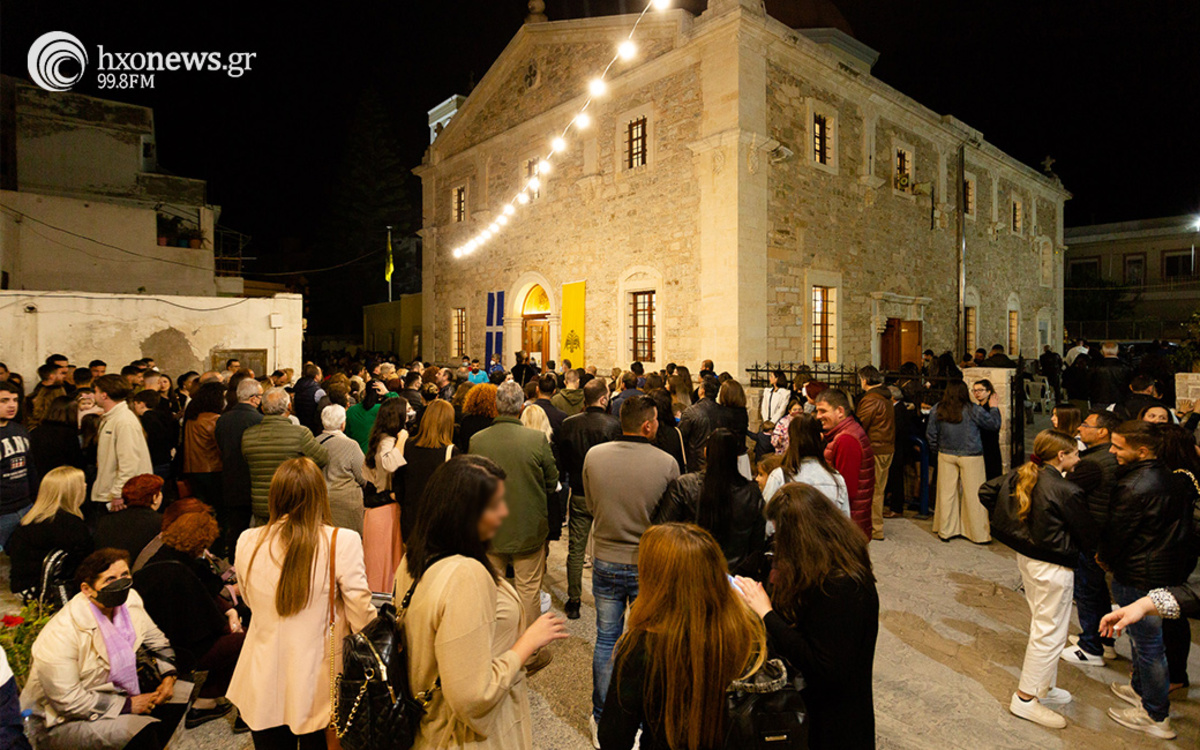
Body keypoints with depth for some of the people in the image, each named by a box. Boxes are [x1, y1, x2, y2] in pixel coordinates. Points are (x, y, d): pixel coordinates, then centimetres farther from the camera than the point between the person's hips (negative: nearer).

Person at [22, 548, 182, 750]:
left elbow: (154, 638, 10)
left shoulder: (129, 599, -6)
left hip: (113, 691, 8)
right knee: (142, 733, -28)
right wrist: (127, 705, -19)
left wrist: (168, 676, -4)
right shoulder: (61, 634, -26)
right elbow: (67, 702, -23)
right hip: (61, 722, -7)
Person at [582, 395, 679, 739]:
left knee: (606, 640, 17)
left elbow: (590, 506, 3)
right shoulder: (666, 463, -18)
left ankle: (602, 718, 32)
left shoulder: (594, 456, -11)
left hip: (605, 561, 2)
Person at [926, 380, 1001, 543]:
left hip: (946, 456, 3)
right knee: (974, 494, 5)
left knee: (947, 492, 9)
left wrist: (936, 451, 16)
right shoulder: (972, 410, -11)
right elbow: (994, 424, 1)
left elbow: (930, 434, 3)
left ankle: (945, 531, 16)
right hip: (970, 457, -3)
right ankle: (979, 534, 15)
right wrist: (993, 408, 17)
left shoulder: (936, 409, -2)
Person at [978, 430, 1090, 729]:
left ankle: (1044, 686, 36)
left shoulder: (1021, 476, -1)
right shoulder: (1066, 491, -22)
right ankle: (1026, 698, 13)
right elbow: (1086, 531, -11)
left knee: (1041, 625, 22)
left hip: (1026, 556, 8)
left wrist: (1016, 520, 13)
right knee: (1050, 632, 4)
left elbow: (986, 491, 8)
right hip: (1052, 567, -8)